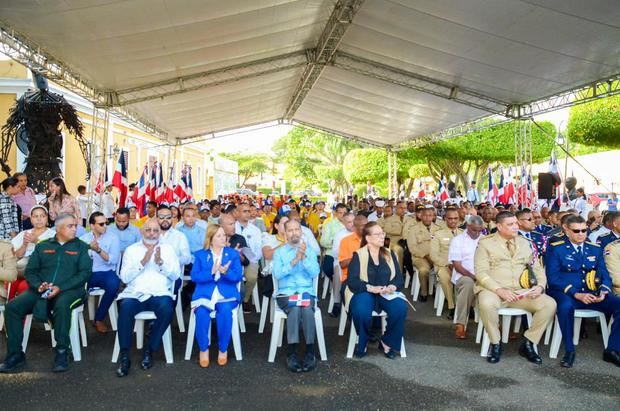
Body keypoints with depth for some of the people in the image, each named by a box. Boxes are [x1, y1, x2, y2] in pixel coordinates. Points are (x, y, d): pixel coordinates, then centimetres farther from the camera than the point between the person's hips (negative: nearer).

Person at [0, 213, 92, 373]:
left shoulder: (81, 247, 8)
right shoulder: (42, 246, 18)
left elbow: (84, 273, -3)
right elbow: (30, 270, 12)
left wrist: (60, 288, -16)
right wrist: (39, 285, -10)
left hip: (69, 290, -4)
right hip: (41, 291, 4)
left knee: (61, 306, -36)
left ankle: (62, 352, -23)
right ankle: (15, 354, -6)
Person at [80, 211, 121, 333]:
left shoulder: (113, 237, 2)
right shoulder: (84, 238, 11)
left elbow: (113, 260, -12)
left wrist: (98, 250, -22)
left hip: (105, 273, -1)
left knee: (113, 284, -35)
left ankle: (99, 318, -11)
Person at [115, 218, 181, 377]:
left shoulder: (167, 249, 14)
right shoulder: (131, 249, 15)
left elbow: (175, 275, 5)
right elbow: (124, 277, 4)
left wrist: (161, 262, -10)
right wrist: (143, 262, -7)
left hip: (159, 294, 0)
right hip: (135, 294, 1)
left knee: (167, 307, -33)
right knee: (125, 306, -32)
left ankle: (149, 350, -14)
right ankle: (124, 357, -20)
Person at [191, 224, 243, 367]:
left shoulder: (233, 254, 10)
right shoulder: (200, 254, 11)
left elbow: (238, 276, -2)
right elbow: (194, 276, -2)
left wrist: (225, 272, -22)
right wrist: (211, 272, -17)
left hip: (226, 294, 0)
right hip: (205, 293, 0)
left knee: (225, 311, -32)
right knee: (202, 312, -31)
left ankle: (223, 349, -13)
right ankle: (203, 349, -9)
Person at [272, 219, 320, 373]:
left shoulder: (310, 251, 13)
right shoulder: (279, 252, 10)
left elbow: (315, 273, -2)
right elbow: (277, 274, -7)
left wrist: (304, 257, -14)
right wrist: (295, 261, -16)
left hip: (307, 292, 1)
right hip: (285, 293, 0)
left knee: (307, 310, -32)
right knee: (294, 309, -33)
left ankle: (310, 352, -20)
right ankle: (291, 353, -25)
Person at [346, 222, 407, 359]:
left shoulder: (390, 254, 12)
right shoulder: (358, 255, -1)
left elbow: (399, 277, 5)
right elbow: (352, 281, -10)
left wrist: (392, 287, -17)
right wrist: (371, 288, -23)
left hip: (386, 294, 3)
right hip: (364, 293, -3)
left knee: (401, 308, -27)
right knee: (361, 311, -36)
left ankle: (387, 342, -4)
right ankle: (362, 343, -4)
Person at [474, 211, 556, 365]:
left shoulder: (525, 243, 14)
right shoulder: (485, 243, 0)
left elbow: (537, 268, 13)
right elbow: (481, 272, -9)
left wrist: (540, 285, -9)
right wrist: (499, 290, -23)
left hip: (522, 292, 4)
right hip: (494, 290, -4)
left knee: (550, 304, -20)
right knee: (487, 303, -38)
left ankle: (528, 344, -2)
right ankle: (495, 344, -11)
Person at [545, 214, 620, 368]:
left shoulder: (595, 249, 14)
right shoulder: (555, 248, -2)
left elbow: (605, 275, 12)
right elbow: (553, 278, -9)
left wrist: (603, 292, -11)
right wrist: (576, 294, -21)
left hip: (591, 293, 5)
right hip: (566, 293, -5)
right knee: (566, 306, -39)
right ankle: (569, 350, -19)